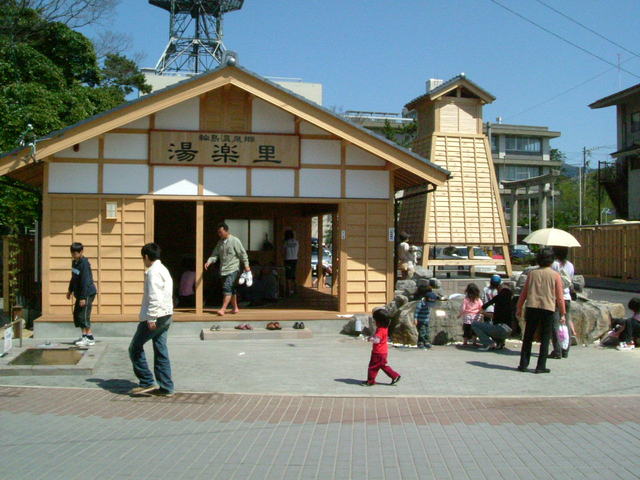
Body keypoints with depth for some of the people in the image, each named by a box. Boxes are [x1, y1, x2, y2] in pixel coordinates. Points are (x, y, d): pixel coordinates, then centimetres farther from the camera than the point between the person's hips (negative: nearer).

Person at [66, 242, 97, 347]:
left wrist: (83, 298, -24)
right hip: (79, 293, 10)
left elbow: (85, 281, -22)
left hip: (88, 294, -10)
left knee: (83, 315, -10)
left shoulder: (84, 264, -19)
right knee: (77, 314, 12)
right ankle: (84, 336, 20)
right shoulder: (74, 262, 9)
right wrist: (70, 290, 27)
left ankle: (90, 338, -4)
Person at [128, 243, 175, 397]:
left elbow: (154, 297, -22)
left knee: (135, 348, 2)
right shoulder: (164, 270, 17)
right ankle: (166, 387, 10)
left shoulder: (153, 272, -13)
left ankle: (147, 382, 1)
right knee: (161, 351, 10)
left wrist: (151, 317, -22)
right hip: (166, 315, 9)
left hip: (155, 316, -9)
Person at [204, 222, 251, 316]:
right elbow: (215, 254, 11)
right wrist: (209, 261, -7)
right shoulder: (220, 242, 13)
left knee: (227, 287, -16)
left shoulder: (235, 241, -6)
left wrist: (246, 266, -6)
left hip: (232, 269, -7)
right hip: (223, 269, 7)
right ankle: (235, 308, 21)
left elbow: (243, 254, -4)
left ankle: (223, 309, -20)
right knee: (232, 289, 12)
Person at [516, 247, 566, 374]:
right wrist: (562, 314, 5)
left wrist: (519, 308, 17)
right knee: (544, 339, 6)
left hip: (532, 308, 2)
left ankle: (523, 364, 10)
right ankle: (541, 366, 4)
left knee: (528, 337, 10)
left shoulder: (532, 273, 7)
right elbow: (560, 297, -1)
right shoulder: (555, 275, 1)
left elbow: (524, 293, 9)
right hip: (548, 309, -2)